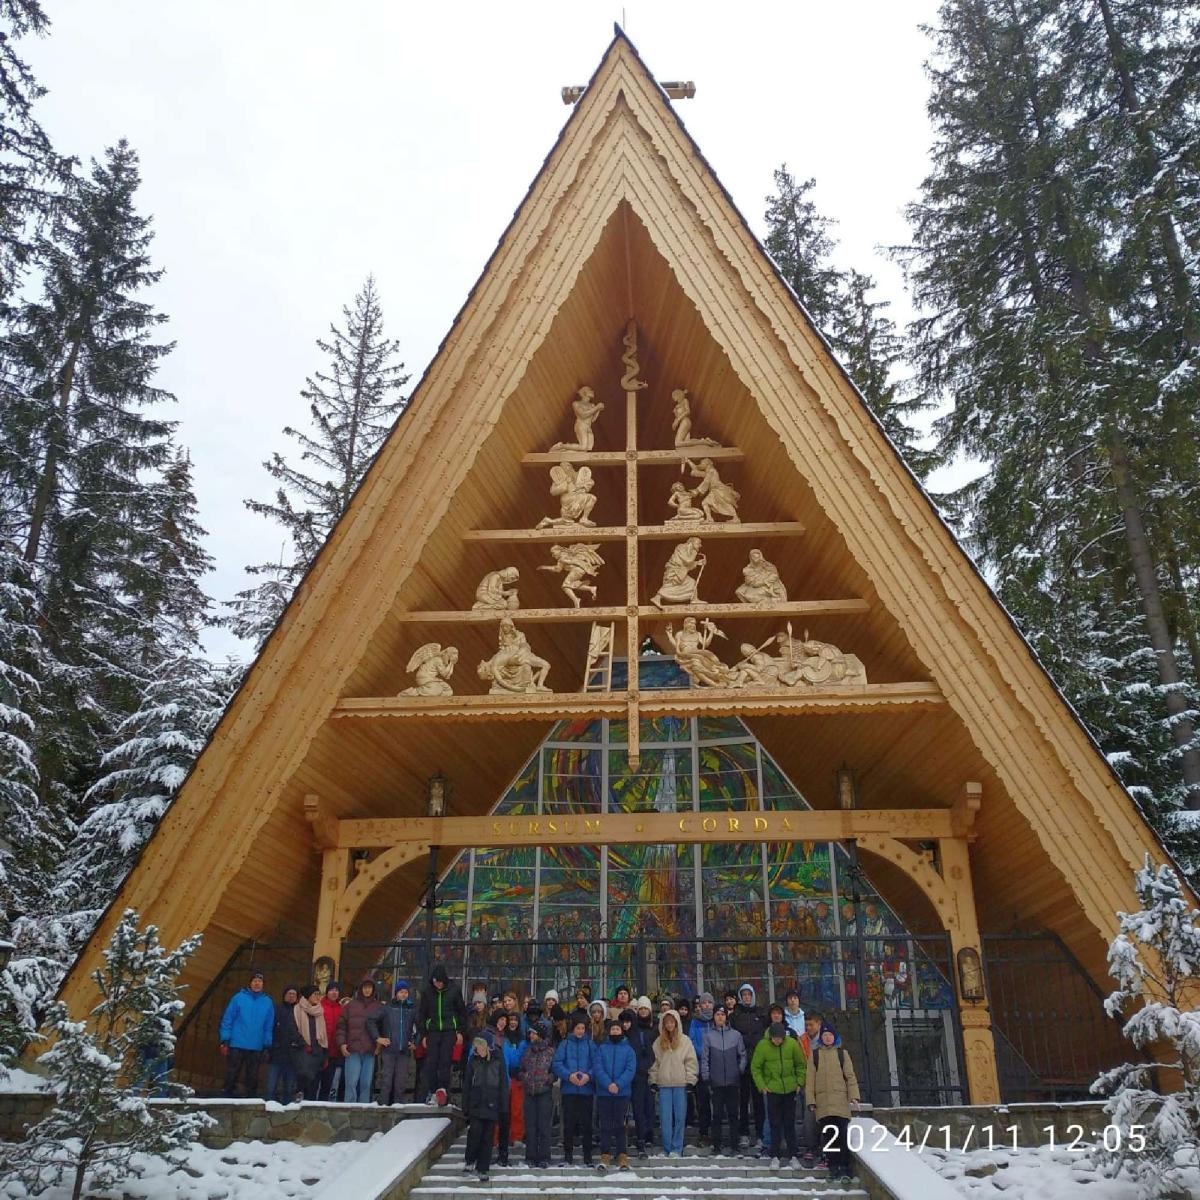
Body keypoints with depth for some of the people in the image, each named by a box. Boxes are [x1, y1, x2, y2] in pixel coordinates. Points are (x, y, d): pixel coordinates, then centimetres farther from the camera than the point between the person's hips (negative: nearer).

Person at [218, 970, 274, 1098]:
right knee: (231, 1076, 2)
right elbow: (227, 1020, -2)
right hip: (237, 1045, -2)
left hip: (257, 1048, 2)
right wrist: (225, 1041, -7)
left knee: (252, 1078, 9)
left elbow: (269, 1026, 8)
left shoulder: (267, 1002, 7)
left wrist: (268, 1044, 2)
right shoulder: (238, 998, -1)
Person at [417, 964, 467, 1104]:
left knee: (445, 1061, -10)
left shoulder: (454, 990, -1)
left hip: (449, 1031, -2)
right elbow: (421, 1014, 11)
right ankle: (431, 1092, 2)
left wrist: (460, 1031, 4)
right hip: (432, 1032, 2)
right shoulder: (427, 992, 4)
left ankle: (443, 1089, -8)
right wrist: (422, 1034, 8)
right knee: (431, 1062, -3)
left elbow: (462, 1011, 7)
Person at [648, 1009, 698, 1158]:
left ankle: (676, 1149, 8)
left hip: (680, 1084, -2)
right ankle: (667, 1149, 10)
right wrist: (653, 1080, 2)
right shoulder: (658, 1042, 8)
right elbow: (654, 1062, 9)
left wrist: (690, 1080, -5)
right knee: (665, 1118, 2)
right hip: (664, 1084, 2)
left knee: (679, 1117, 1)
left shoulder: (685, 1040, 2)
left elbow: (691, 1061, 0)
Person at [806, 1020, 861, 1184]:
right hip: (822, 1101, 1)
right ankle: (833, 1167, 11)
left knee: (842, 1134, -9)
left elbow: (850, 1076, 6)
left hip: (841, 1100, -1)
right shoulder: (815, 1054, 10)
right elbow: (810, 1078, 7)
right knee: (828, 1136, 3)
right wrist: (811, 1100, 0)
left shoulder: (842, 1053, 9)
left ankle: (844, 1168, -6)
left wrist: (854, 1096, -5)